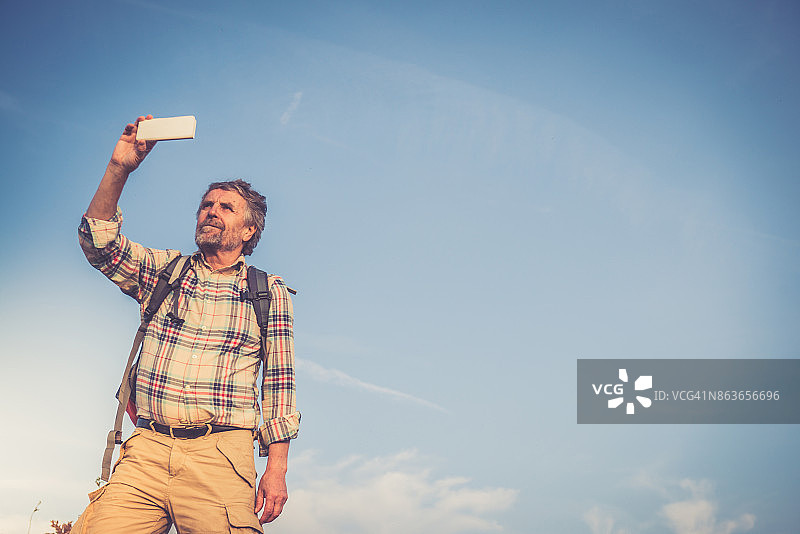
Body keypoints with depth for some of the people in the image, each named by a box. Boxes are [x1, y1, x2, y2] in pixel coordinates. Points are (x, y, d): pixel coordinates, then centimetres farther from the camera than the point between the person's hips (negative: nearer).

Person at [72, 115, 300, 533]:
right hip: (148, 448, 2)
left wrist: (276, 469, -1)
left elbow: (279, 383, 7)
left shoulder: (269, 292, 11)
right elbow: (99, 242, 2)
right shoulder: (164, 271, 17)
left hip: (220, 454, -1)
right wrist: (119, 169, -9)